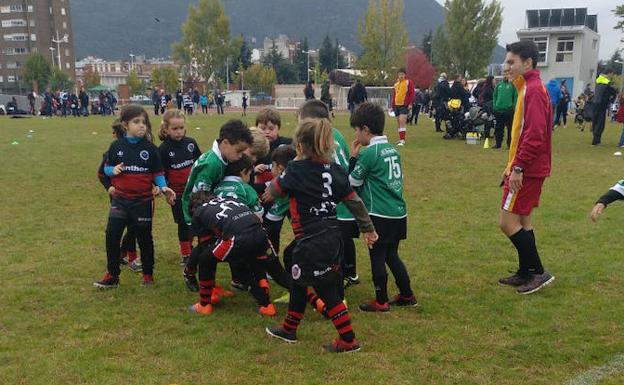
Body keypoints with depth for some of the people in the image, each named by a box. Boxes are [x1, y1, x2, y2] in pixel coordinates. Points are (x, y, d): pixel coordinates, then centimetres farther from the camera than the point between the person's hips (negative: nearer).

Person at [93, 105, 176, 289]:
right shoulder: (116, 146, 0)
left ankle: (148, 274, 26)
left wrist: (163, 187, -17)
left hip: (143, 201, -1)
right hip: (120, 200, 1)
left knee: (144, 237, 9)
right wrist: (113, 170, -14)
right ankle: (112, 276, 12)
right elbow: (107, 167, 8)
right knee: (112, 235, -3)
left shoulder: (150, 148, -3)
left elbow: (158, 173, 0)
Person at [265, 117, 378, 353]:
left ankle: (348, 340, 12)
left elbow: (275, 190, 2)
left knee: (327, 292, 4)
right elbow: (354, 201, 7)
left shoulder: (296, 170, -14)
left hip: (311, 242, -8)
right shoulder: (334, 170, 2)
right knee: (298, 282, 23)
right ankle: (289, 330, 38)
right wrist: (368, 228, 16)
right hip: (331, 237, 8)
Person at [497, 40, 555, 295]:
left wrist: (518, 167, -24)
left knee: (508, 221, -6)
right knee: (522, 220, 15)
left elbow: (534, 135, -25)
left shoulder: (533, 90, -16)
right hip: (529, 169, 10)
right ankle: (525, 274, 24)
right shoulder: (529, 88, 14)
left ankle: (538, 273, 3)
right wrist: (513, 166, 19)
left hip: (527, 171, -10)